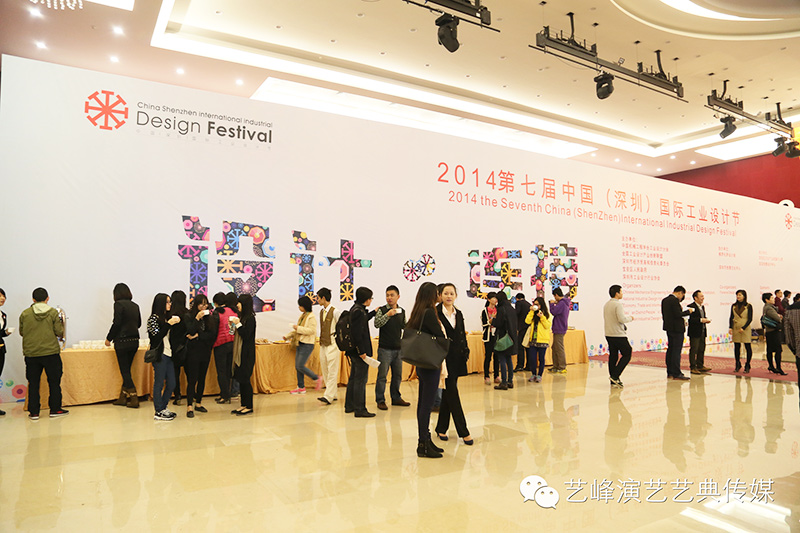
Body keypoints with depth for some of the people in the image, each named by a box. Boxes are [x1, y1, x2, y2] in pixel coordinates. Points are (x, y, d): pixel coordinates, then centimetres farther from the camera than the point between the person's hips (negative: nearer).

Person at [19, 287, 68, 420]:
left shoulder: (25, 314, 0)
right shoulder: (53, 313, -6)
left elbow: (21, 332, 8)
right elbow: (59, 332, -7)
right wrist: (61, 324, 13)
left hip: (31, 353, 2)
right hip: (51, 352, -2)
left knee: (33, 383, 10)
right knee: (54, 382, 8)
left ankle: (33, 412, 13)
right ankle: (55, 409, 12)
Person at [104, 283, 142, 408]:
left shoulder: (119, 304, -8)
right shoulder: (135, 305, 11)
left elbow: (117, 323, -13)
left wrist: (109, 338, -2)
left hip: (123, 341, -6)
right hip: (135, 341, 6)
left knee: (125, 371, 0)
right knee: (126, 370, 14)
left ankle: (134, 399, -2)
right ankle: (123, 398, 20)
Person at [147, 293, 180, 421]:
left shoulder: (168, 317, 16)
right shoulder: (154, 318, -5)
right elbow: (157, 336, -14)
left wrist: (176, 323, 5)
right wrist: (169, 324, -18)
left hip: (168, 354, 7)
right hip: (159, 355, -7)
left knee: (171, 384, 8)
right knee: (159, 384, -2)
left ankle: (163, 407, 22)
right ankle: (159, 412, 6)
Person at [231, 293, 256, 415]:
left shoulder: (250, 318, -13)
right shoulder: (242, 317, 12)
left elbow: (246, 335, -18)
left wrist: (238, 324, -16)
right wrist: (234, 327, 4)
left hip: (247, 354, -9)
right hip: (239, 352, 9)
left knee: (245, 379, -4)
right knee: (240, 379, 11)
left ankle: (249, 407, 4)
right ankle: (243, 405, 19)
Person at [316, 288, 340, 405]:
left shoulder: (335, 311, -10)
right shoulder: (321, 312, 13)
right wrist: (320, 340, 16)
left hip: (333, 344, -8)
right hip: (323, 345, 8)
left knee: (332, 371, -9)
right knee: (325, 371, 9)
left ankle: (328, 397, -13)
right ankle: (333, 394, 17)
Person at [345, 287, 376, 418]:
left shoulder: (355, 309, 12)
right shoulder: (358, 311, -19)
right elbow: (356, 333, -24)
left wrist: (374, 313, 40)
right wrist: (361, 351, -22)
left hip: (354, 351, 10)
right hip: (360, 351, -10)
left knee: (353, 378, 17)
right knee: (360, 380, -4)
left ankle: (349, 406, 27)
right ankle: (360, 410, 2)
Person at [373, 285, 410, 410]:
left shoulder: (401, 311, 9)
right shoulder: (381, 310, -4)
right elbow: (377, 324, -19)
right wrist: (388, 315, -29)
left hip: (398, 349, 5)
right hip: (385, 348, -5)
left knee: (397, 375, 12)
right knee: (382, 375, -2)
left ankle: (396, 398, 24)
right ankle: (380, 400, 8)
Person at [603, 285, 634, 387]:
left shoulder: (606, 304, 12)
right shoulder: (617, 304, -15)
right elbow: (622, 319, -21)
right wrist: (630, 318, -4)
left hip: (608, 334, 8)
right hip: (619, 335, -8)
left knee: (613, 356, 10)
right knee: (627, 355, 3)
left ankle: (613, 381, 12)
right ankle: (615, 376, -6)